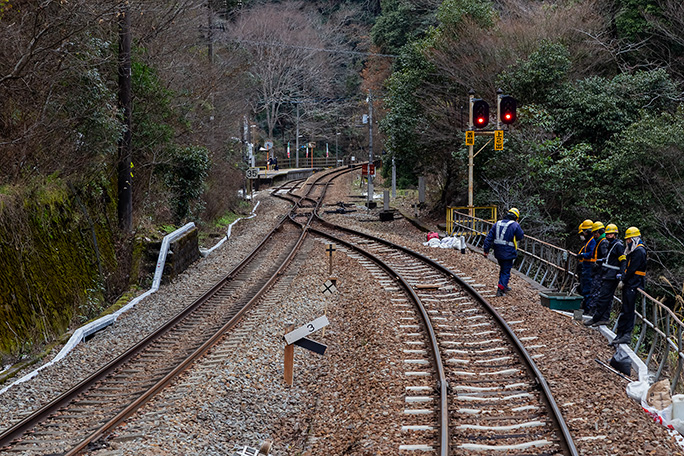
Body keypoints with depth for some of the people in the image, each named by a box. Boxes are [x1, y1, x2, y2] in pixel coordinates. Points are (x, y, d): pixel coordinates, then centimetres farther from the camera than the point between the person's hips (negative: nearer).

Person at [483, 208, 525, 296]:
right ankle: (500, 289, -6)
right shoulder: (515, 225, -9)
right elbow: (521, 237, 1)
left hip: (498, 252, 6)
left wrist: (486, 250, 7)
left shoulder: (497, 224, 7)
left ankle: (504, 286, 35)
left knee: (503, 269, 23)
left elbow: (489, 237, 5)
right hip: (508, 253, -6)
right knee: (506, 271, 2)